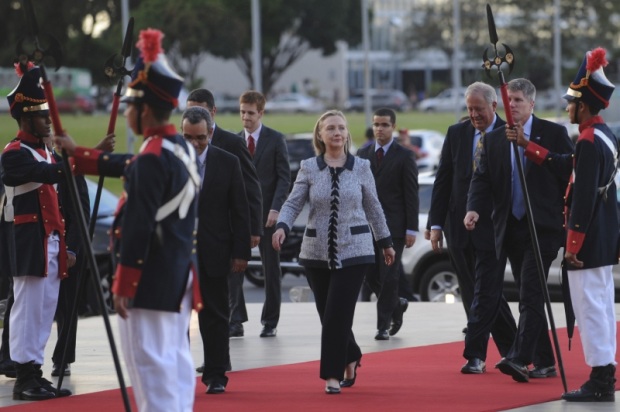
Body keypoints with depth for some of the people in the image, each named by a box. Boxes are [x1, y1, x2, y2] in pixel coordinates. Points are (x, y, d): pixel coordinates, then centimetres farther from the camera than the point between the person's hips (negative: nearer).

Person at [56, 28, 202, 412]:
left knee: (149, 360, -6)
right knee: (175, 357, 11)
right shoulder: (184, 149, 11)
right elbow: (127, 167, 27)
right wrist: (77, 154, 37)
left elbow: (138, 227, -20)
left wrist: (124, 283, -16)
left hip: (150, 279, -9)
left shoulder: (151, 159, -18)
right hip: (180, 275, 9)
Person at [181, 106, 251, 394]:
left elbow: (240, 210, 2)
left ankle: (215, 376, 12)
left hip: (213, 253, 0)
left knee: (215, 316, 5)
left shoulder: (227, 163, 0)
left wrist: (241, 252, -2)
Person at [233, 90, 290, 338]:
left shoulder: (275, 140, -1)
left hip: (267, 213, -2)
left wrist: (275, 208, -14)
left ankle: (270, 322, 11)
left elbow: (284, 177, -3)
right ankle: (234, 319, -6)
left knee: (271, 268, 4)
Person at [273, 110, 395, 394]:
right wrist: (282, 227, -22)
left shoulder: (361, 168, 2)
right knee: (328, 314, 8)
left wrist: (386, 242, 17)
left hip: (353, 251, -2)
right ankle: (350, 358, 32)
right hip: (317, 252, 2)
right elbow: (293, 203, -3)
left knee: (337, 314, -10)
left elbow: (373, 208, 11)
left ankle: (333, 375, -2)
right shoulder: (309, 168, 2)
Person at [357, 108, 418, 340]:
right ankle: (396, 305, 28)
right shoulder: (362, 155, 11)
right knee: (370, 275, 3)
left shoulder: (404, 156, -2)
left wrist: (411, 229, -10)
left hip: (393, 225, -4)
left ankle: (383, 325, 1)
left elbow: (411, 195, -4)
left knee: (389, 276, -4)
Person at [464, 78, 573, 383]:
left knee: (531, 294, -15)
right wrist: (474, 208, -14)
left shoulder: (553, 134, -1)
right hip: (511, 229, 5)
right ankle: (544, 362, 16)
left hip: (543, 228, -5)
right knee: (528, 297, 9)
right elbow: (482, 177, 5)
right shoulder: (493, 140, 10)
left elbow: (570, 176, 0)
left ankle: (519, 359, -25)